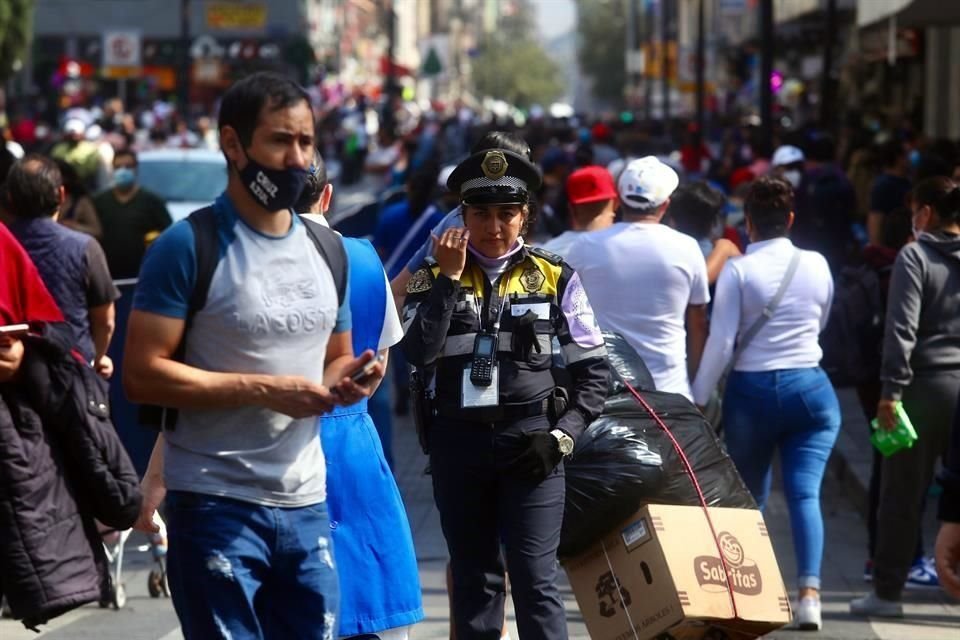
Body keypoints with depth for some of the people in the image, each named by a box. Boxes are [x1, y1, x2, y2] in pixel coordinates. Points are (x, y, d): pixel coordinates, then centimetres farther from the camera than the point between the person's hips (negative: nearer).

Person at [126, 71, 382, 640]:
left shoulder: (328, 249, 12)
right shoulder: (189, 246, -9)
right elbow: (143, 374, -14)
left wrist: (344, 380, -2)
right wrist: (264, 389, -19)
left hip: (307, 503, 6)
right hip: (215, 504, -6)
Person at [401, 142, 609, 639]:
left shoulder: (555, 278, 2)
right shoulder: (435, 277, 4)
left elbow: (594, 368, 4)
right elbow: (418, 353, -13)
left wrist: (561, 436, -7)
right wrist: (448, 278, -15)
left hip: (529, 441, -2)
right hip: (458, 441, 2)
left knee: (535, 578, -7)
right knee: (473, 577, 11)